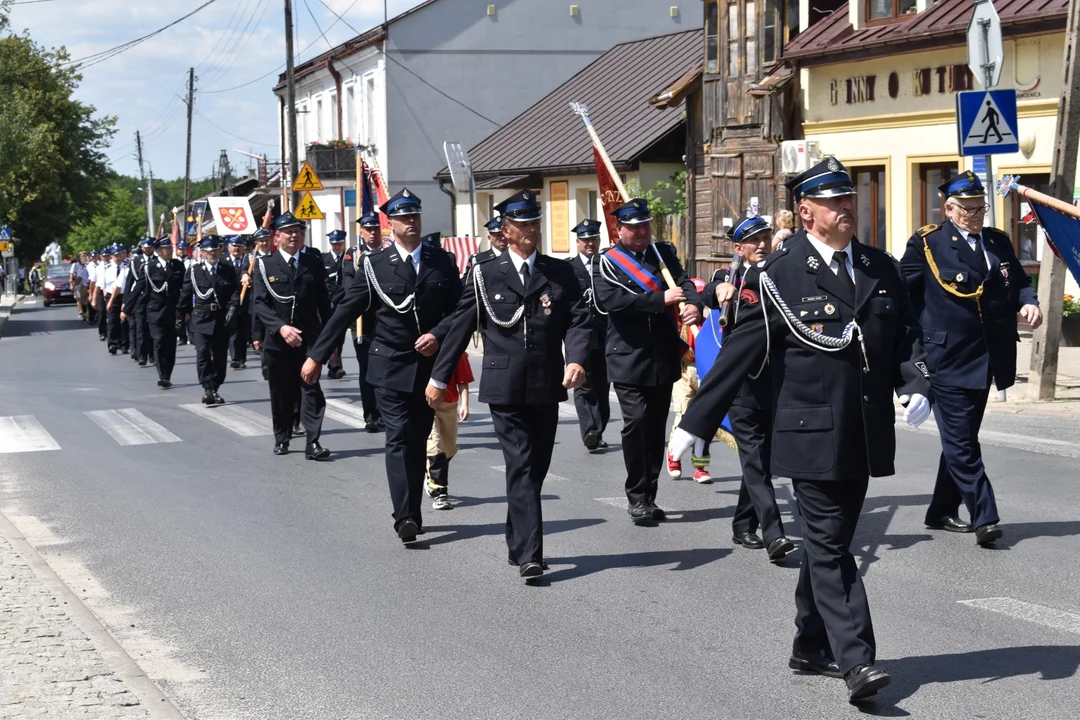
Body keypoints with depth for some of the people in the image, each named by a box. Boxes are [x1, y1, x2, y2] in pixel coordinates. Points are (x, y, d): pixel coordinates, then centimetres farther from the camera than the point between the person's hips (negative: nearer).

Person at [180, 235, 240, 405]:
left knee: (220, 355, 7)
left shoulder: (229, 270, 7)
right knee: (203, 352, -15)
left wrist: (233, 308, -15)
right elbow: (185, 295, 6)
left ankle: (214, 389, 18)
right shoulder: (194, 270, 3)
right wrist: (184, 313, 4)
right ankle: (207, 389, -17)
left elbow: (236, 292, 0)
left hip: (222, 319, 2)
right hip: (201, 318, -2)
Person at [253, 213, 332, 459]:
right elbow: (260, 304, -6)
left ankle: (312, 442, -11)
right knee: (281, 392, 9)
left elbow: (323, 302, 9)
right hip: (277, 340, 0)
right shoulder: (264, 266, 2)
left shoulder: (314, 263, 7)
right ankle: (282, 438, 24)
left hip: (309, 338, 0)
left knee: (311, 388, -8)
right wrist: (281, 327, -20)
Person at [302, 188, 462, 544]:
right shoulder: (375, 265, 0)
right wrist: (317, 356, 0)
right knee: (399, 438, -11)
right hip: (390, 366, -3)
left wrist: (438, 335, -14)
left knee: (418, 442, 8)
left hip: (428, 366, 3)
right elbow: (345, 312, 1)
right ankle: (405, 518, -16)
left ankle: (412, 514, 16)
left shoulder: (443, 262, 6)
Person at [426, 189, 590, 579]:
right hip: (505, 389, -3)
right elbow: (460, 327, 6)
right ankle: (529, 555, -13)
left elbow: (579, 320, 2)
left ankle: (518, 542, 28)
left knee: (535, 469, 11)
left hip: (547, 387, 3)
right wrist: (439, 378, 6)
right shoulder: (485, 274, 3)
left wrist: (576, 360, -17)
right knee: (522, 469, -10)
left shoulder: (561, 273, 9)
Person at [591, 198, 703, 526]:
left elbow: (683, 281, -1)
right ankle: (637, 497, -6)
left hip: (664, 358, 4)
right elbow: (611, 300, -17)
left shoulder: (664, 253, 12)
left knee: (657, 426, 8)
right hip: (629, 359, -4)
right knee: (636, 421, -15)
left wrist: (693, 305, -24)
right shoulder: (606, 263, -1)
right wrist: (660, 299, -19)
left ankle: (648, 496, 17)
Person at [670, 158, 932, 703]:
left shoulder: (882, 270, 9)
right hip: (812, 436, -5)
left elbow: (906, 336, 14)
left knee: (829, 542, 16)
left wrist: (915, 385, -6)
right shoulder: (777, 276, -8)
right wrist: (695, 423, -9)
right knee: (829, 547, -6)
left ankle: (812, 646, 29)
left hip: (864, 438, 6)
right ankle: (856, 661, -8)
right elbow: (738, 355, -8)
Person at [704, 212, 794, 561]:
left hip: (776, 384, 3)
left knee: (762, 458, 11)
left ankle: (743, 526, 26)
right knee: (755, 460, -9)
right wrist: (721, 289, -42)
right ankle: (773, 536, -15)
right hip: (742, 384, -3)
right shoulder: (728, 276, 4)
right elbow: (710, 294, -19)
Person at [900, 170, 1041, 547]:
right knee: (961, 443, -8)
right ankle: (984, 517, -9)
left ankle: (942, 512, 25)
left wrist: (1028, 302, -7)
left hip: (986, 361, 6)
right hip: (948, 360, -6)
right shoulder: (927, 243, -4)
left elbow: (1019, 281, 16)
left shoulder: (999, 242, 13)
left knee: (961, 440, 14)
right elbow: (902, 295, -4)